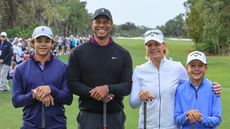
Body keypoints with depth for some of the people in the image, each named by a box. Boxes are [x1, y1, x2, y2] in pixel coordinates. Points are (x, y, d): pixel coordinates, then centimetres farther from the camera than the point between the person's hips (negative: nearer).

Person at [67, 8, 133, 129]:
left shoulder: (123, 54, 5)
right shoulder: (78, 52, 3)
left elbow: (128, 85, 0)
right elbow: (72, 83, -1)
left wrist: (108, 88, -20)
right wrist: (91, 93, -19)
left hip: (115, 116, 1)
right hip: (88, 115, -1)